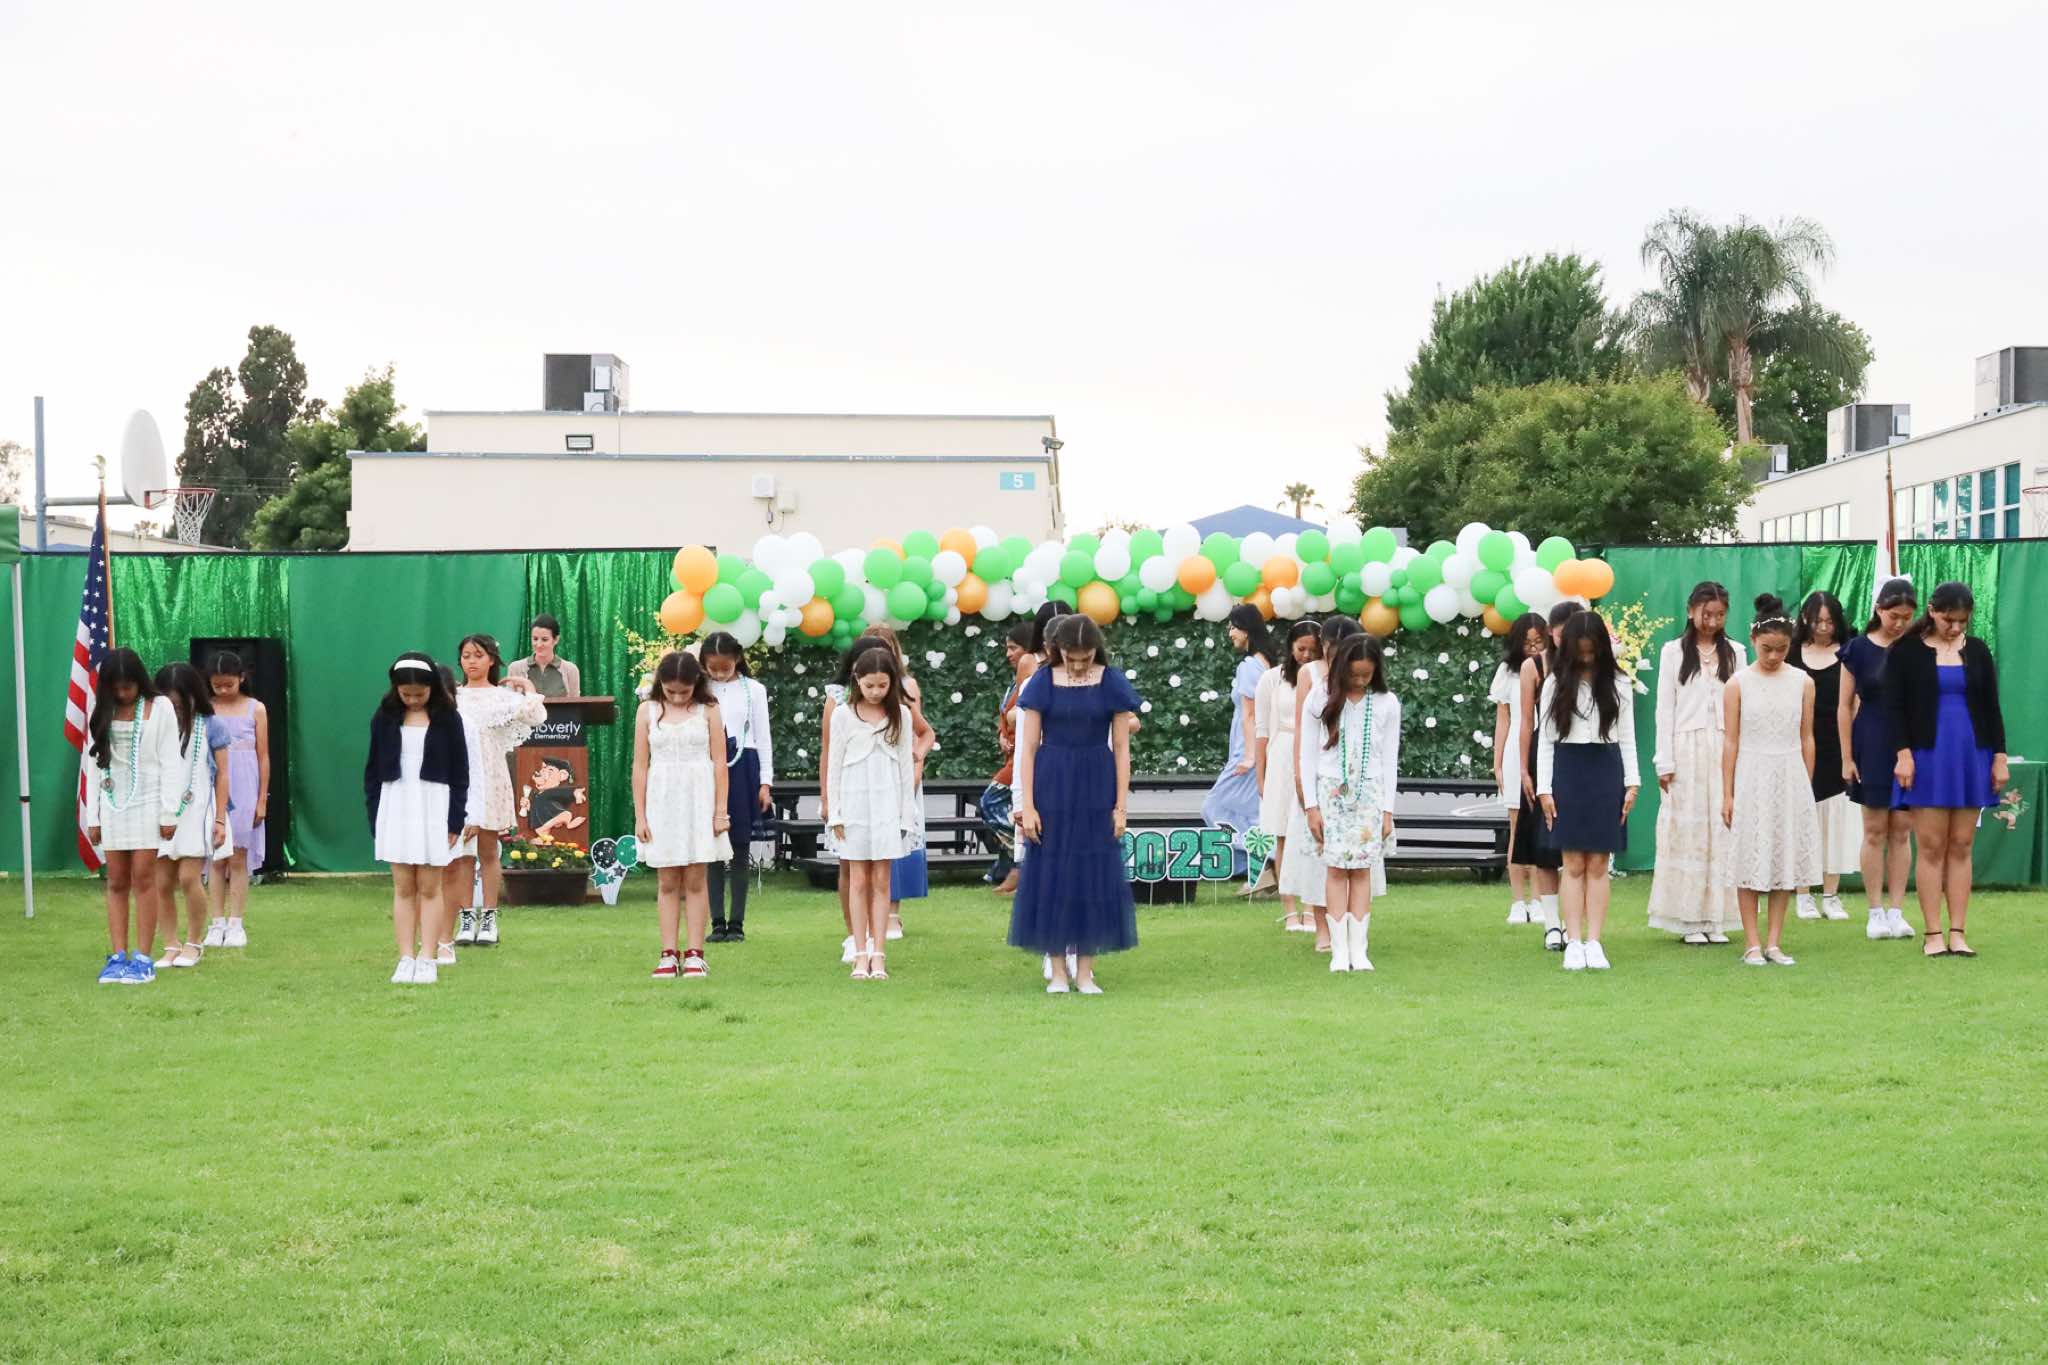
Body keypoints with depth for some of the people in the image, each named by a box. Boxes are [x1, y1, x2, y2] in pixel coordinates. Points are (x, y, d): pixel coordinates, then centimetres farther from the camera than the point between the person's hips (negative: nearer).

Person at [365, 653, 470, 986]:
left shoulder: (447, 718, 0)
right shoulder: (385, 717, 5)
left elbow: (460, 771, 2)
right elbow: (373, 768, 9)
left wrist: (456, 820, -3)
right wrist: (374, 817, 3)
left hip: (434, 805, -2)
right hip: (395, 804, 2)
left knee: (429, 887, 0)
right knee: (403, 888, 2)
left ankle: (427, 960, 3)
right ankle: (406, 960, 4)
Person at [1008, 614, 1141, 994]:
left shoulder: (1112, 683, 0)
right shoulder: (1043, 683, -1)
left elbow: (1121, 749, 2)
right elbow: (1028, 748, -1)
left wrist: (1120, 806, -3)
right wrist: (1027, 805, -7)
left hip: (1096, 791, 0)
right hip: (1051, 787, 0)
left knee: (1095, 874, 1)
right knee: (1050, 874, 1)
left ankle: (1085, 970, 7)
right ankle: (1057, 970, 8)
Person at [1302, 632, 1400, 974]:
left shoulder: (1387, 704, 2)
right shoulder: (1322, 697, 1)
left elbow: (1390, 760, 6)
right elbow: (1309, 754, 3)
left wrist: (1387, 810, 2)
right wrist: (1311, 805, -1)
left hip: (1369, 792, 1)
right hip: (1331, 790, 0)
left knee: (1362, 869, -3)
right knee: (1337, 868, -6)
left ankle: (1358, 948, 0)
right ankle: (1339, 949, -4)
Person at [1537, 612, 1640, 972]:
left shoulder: (1617, 684, 6)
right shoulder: (1556, 684, 4)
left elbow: (1627, 737, 9)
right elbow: (1546, 739, 5)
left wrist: (1632, 782, 2)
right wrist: (1543, 788, -1)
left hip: (1606, 773, 1)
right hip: (1567, 771, -1)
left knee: (1598, 865, 1)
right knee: (1573, 865, -1)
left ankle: (1594, 943, 3)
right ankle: (1573, 943, 0)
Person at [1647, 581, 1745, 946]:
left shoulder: (1735, 652, 10)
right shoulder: (1673, 652, 4)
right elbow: (1664, 709, 2)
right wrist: (1665, 762, -4)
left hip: (1726, 751, 2)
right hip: (1687, 750, -2)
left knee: (1723, 833, 1)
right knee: (1687, 831, -1)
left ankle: (1715, 919, 6)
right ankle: (1689, 920, 3)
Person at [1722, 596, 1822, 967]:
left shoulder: (1802, 682, 4)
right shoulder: (1739, 684, -2)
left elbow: (1807, 739, 8)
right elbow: (1731, 742, -1)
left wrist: (1807, 788, 7)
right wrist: (1727, 794, -2)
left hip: (1790, 779, 2)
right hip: (1752, 778, -2)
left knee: (1786, 859, 3)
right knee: (1750, 861, -1)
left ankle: (1774, 942, 9)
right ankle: (1752, 945, 3)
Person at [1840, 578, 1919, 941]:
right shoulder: (1859, 649, -1)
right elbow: (1846, 705, 2)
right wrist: (1847, 757, -2)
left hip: (1909, 746, 1)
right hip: (1872, 746, -1)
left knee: (1902, 831, 4)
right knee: (1875, 831, 2)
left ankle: (1897, 911, 9)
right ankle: (1876, 913, 7)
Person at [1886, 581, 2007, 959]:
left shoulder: (1977, 650, 9)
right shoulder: (1907, 651, -1)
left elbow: (1992, 707, 12)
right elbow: (1894, 705, -3)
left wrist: (1999, 756, 6)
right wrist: (1903, 753, -12)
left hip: (1971, 757, 3)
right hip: (1927, 755, -3)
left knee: (1961, 846, 3)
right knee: (1931, 847, -4)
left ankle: (1957, 932, 5)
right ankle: (1932, 933, 0)